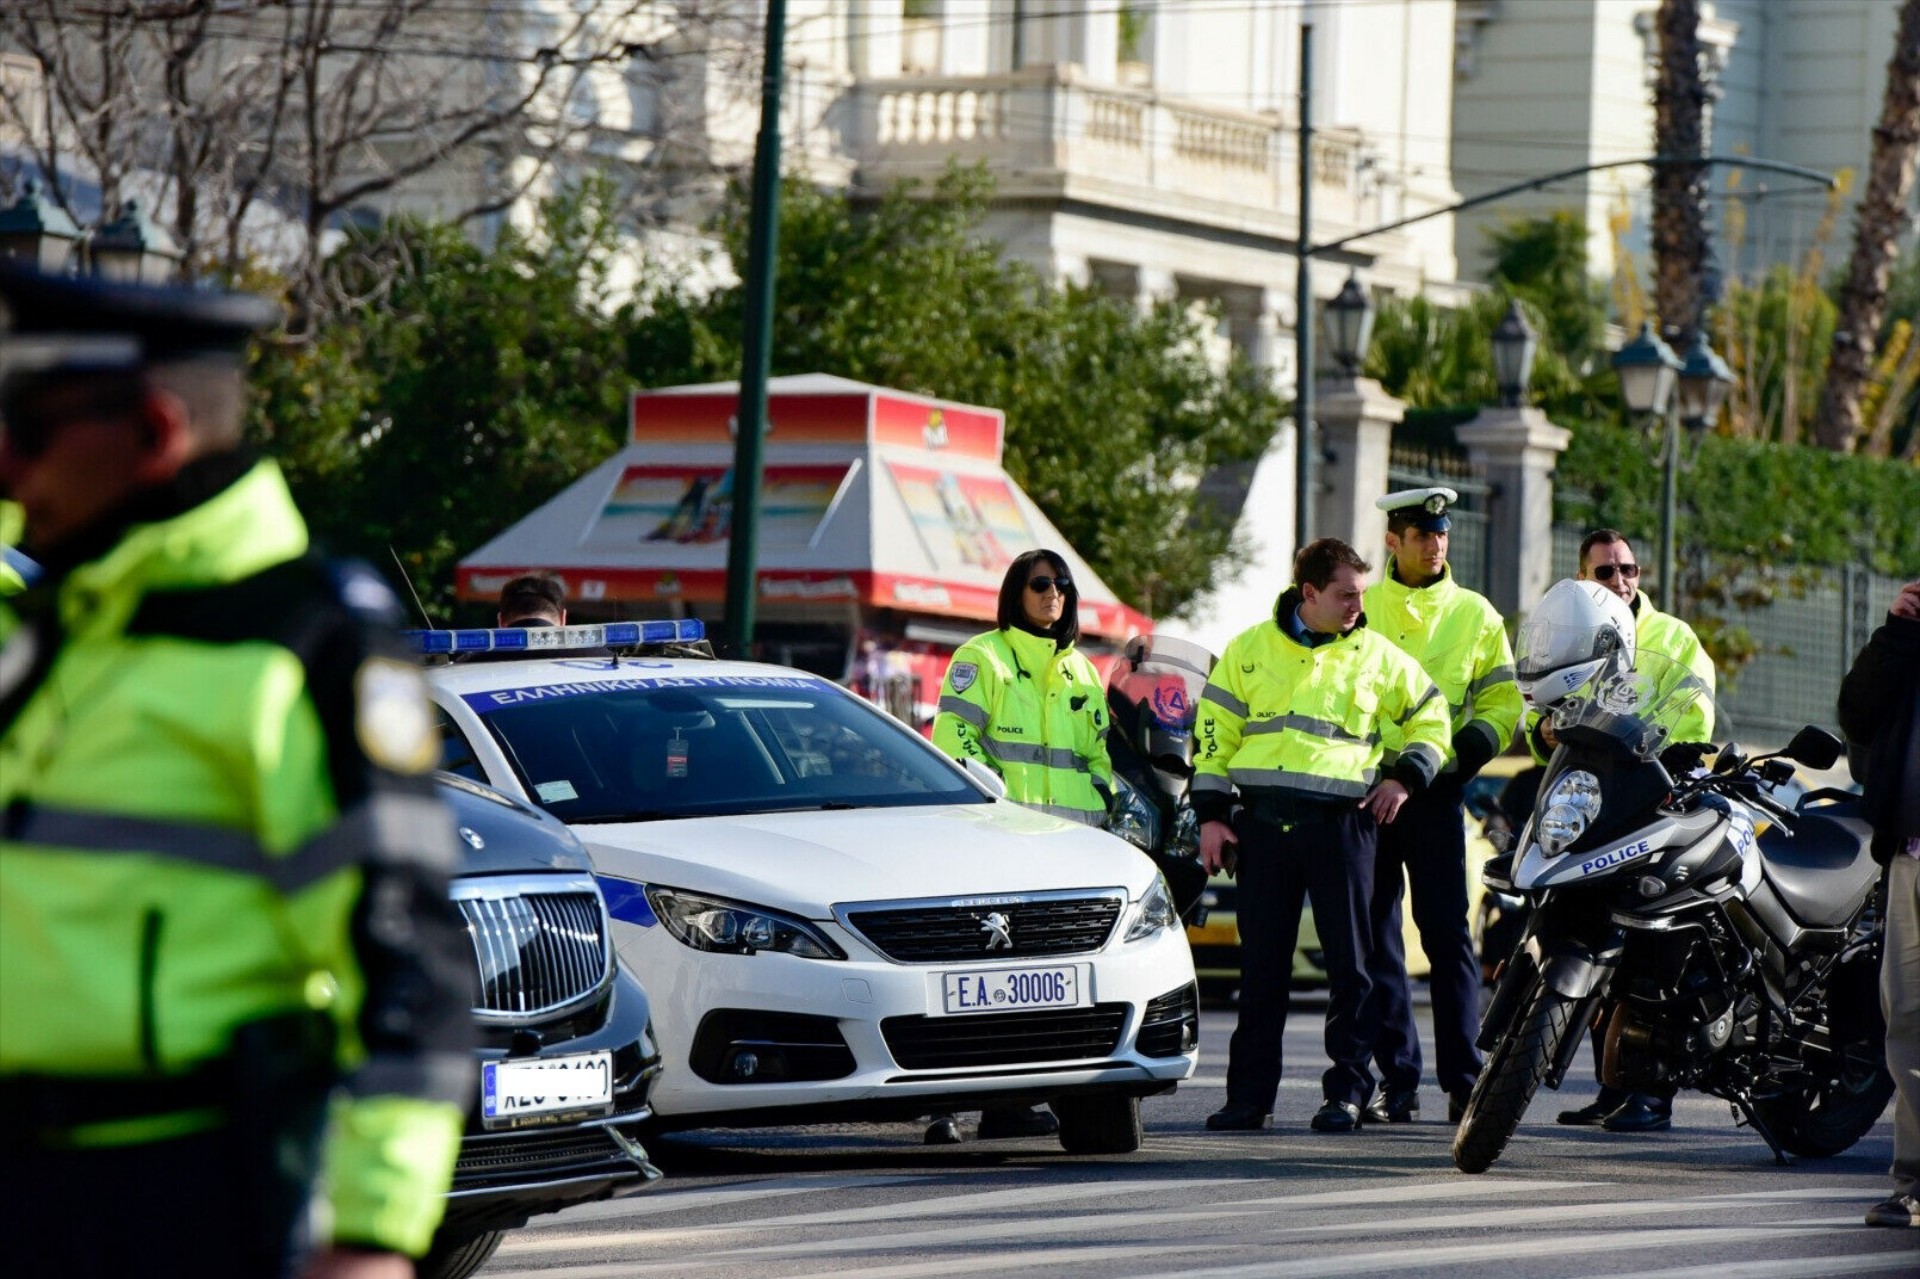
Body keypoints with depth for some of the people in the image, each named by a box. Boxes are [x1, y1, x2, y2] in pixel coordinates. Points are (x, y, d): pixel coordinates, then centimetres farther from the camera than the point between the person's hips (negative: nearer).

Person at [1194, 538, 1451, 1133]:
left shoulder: (1377, 656, 8)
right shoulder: (1250, 649, 9)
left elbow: (1431, 718, 18)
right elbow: (1213, 731, 11)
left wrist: (1406, 776, 3)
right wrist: (1211, 813, 4)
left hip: (1342, 822, -1)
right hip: (1263, 823, 1)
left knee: (1349, 963, -2)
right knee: (1262, 966, 4)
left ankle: (1347, 1090, 3)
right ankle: (1249, 1095, 8)